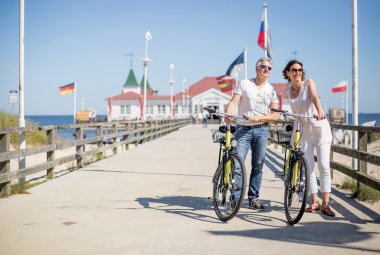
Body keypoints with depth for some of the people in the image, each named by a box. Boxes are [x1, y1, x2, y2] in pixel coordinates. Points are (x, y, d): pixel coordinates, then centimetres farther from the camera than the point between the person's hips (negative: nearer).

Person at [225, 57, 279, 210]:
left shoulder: (271, 91, 8)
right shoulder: (244, 84, 3)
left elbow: (274, 116, 3)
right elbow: (234, 101, -7)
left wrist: (259, 118, -14)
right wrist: (227, 115, -27)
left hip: (261, 130, 2)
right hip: (243, 130, -2)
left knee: (257, 167, 6)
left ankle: (253, 198, 16)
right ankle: (235, 198, -3)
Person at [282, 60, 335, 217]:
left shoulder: (308, 83, -5)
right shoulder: (288, 91, 6)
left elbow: (315, 97, -25)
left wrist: (319, 111, -43)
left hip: (320, 128, -4)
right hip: (304, 130, 4)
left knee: (324, 166, -9)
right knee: (308, 167, 0)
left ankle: (325, 204, -7)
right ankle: (314, 202, 8)